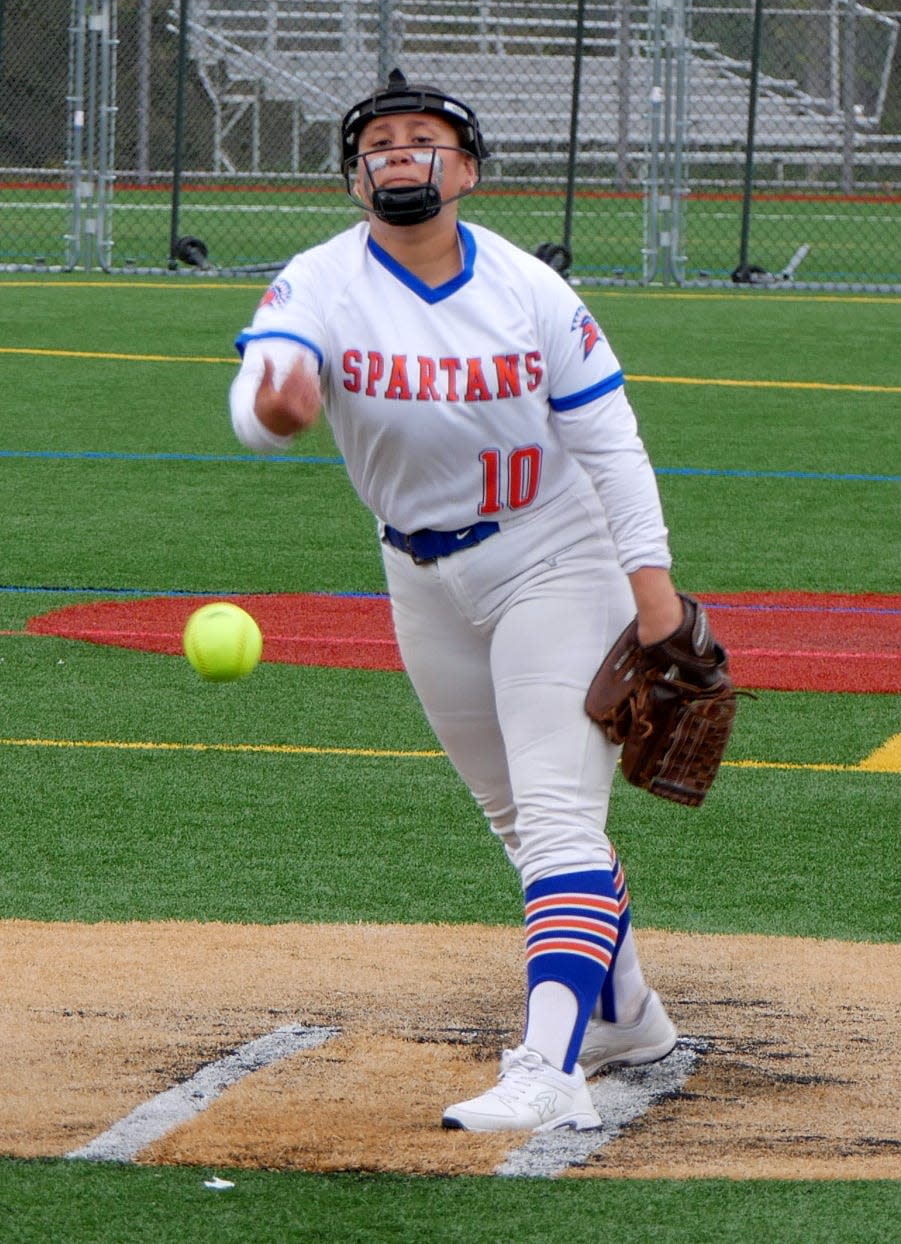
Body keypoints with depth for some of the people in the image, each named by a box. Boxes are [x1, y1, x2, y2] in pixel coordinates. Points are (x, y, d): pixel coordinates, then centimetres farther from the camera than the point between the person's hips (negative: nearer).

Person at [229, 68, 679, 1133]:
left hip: (557, 573, -4)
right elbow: (258, 390, -32)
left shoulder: (530, 291, -13)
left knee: (558, 815, -18)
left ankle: (552, 1073, -30)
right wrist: (274, 408, -57)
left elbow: (606, 434, -6)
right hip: (428, 591, 4)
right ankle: (625, 1015, 39)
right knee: (517, 817, 18)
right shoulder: (321, 285, -13)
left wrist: (650, 574, -13)